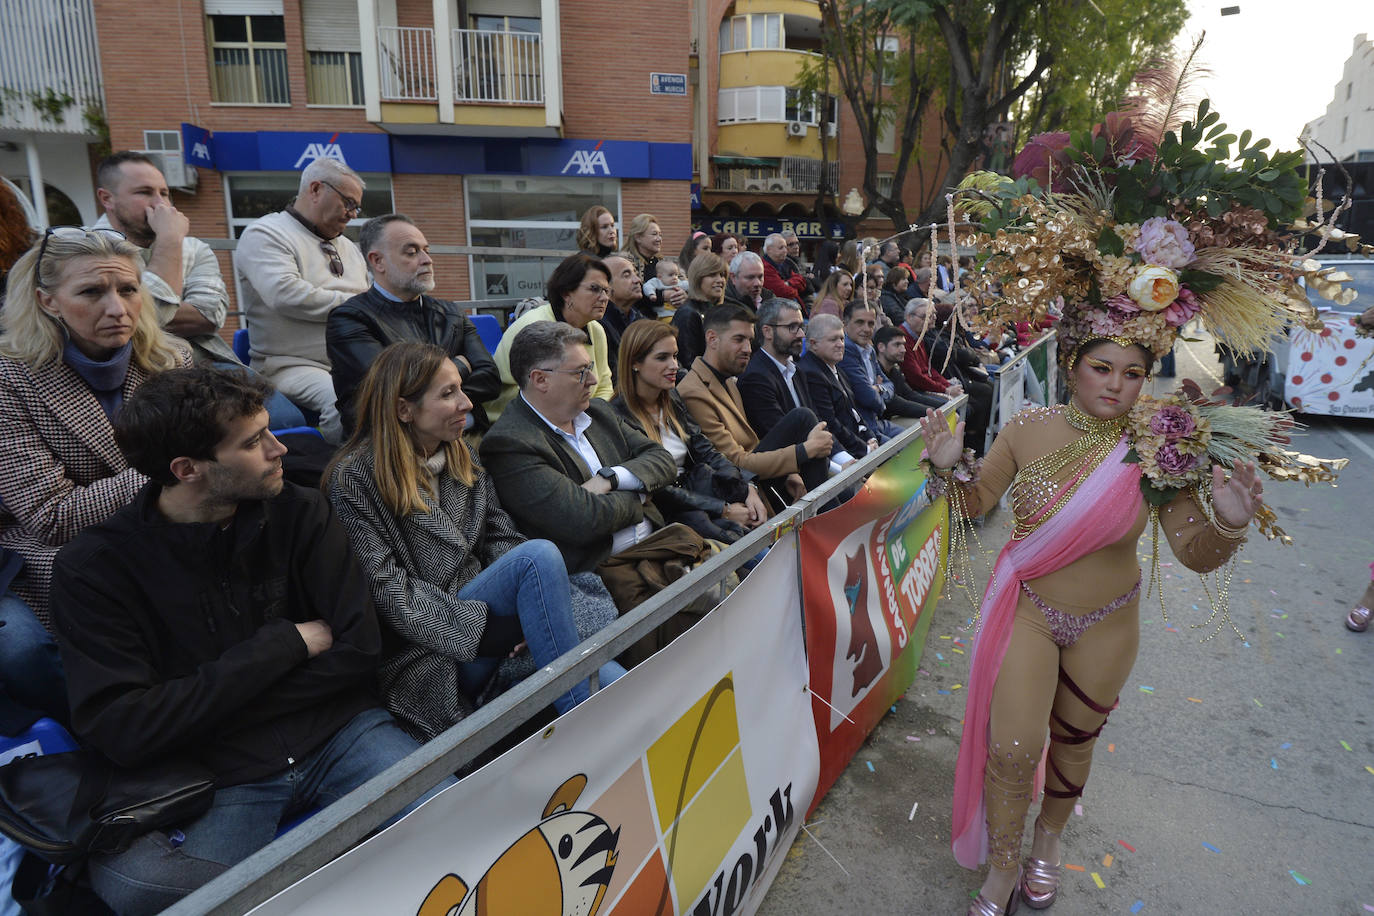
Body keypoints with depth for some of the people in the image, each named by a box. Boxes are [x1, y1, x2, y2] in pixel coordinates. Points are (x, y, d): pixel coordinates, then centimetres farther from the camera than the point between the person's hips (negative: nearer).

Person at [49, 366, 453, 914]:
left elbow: (358, 648, -3)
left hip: (338, 731, 1)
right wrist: (285, 644, -11)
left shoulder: (299, 513, 1)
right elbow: (120, 730, -12)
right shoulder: (95, 566, -4)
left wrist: (208, 711, -7)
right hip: (221, 777, 0)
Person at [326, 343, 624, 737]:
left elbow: (500, 538, 9)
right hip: (427, 658, -6)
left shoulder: (462, 457, 13)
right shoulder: (353, 479, -7)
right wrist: (492, 631, -20)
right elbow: (388, 592, -14)